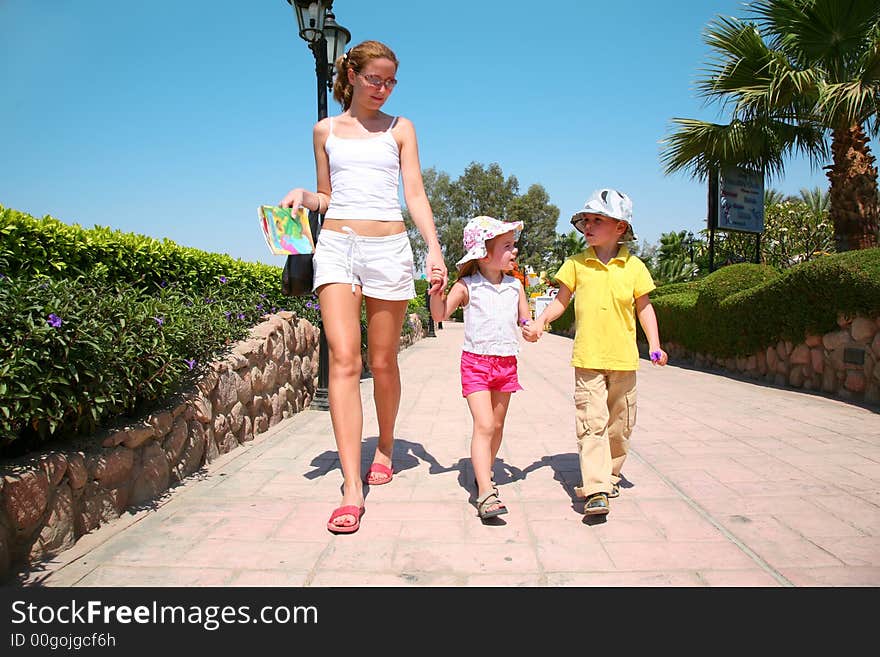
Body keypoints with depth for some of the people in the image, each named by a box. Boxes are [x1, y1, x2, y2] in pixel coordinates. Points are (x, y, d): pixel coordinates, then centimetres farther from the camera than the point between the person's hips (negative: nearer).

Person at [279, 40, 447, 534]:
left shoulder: (400, 129, 13)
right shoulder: (325, 130, 16)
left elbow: (415, 195, 6)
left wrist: (435, 248, -7)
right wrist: (303, 196, -2)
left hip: (388, 247, 0)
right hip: (337, 244, 0)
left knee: (383, 363, 4)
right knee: (343, 360, -13)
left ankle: (385, 449, 29)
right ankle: (352, 488, -14)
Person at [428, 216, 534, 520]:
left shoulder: (515, 286, 6)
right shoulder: (467, 286, -7)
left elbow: (526, 320, 12)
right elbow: (440, 315, -11)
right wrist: (437, 290, -27)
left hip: (506, 363, 5)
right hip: (476, 362, -5)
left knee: (497, 425, 14)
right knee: (483, 426, -14)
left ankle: (485, 473, 34)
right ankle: (485, 493, -15)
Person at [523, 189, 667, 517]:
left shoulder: (633, 266, 3)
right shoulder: (576, 263, 3)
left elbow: (644, 306, 11)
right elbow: (561, 300, 10)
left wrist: (655, 345, 4)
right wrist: (539, 321, -5)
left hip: (623, 358, 2)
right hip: (587, 358, -1)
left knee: (619, 424, 12)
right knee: (591, 423, -8)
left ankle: (610, 476, 31)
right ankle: (595, 490, -8)